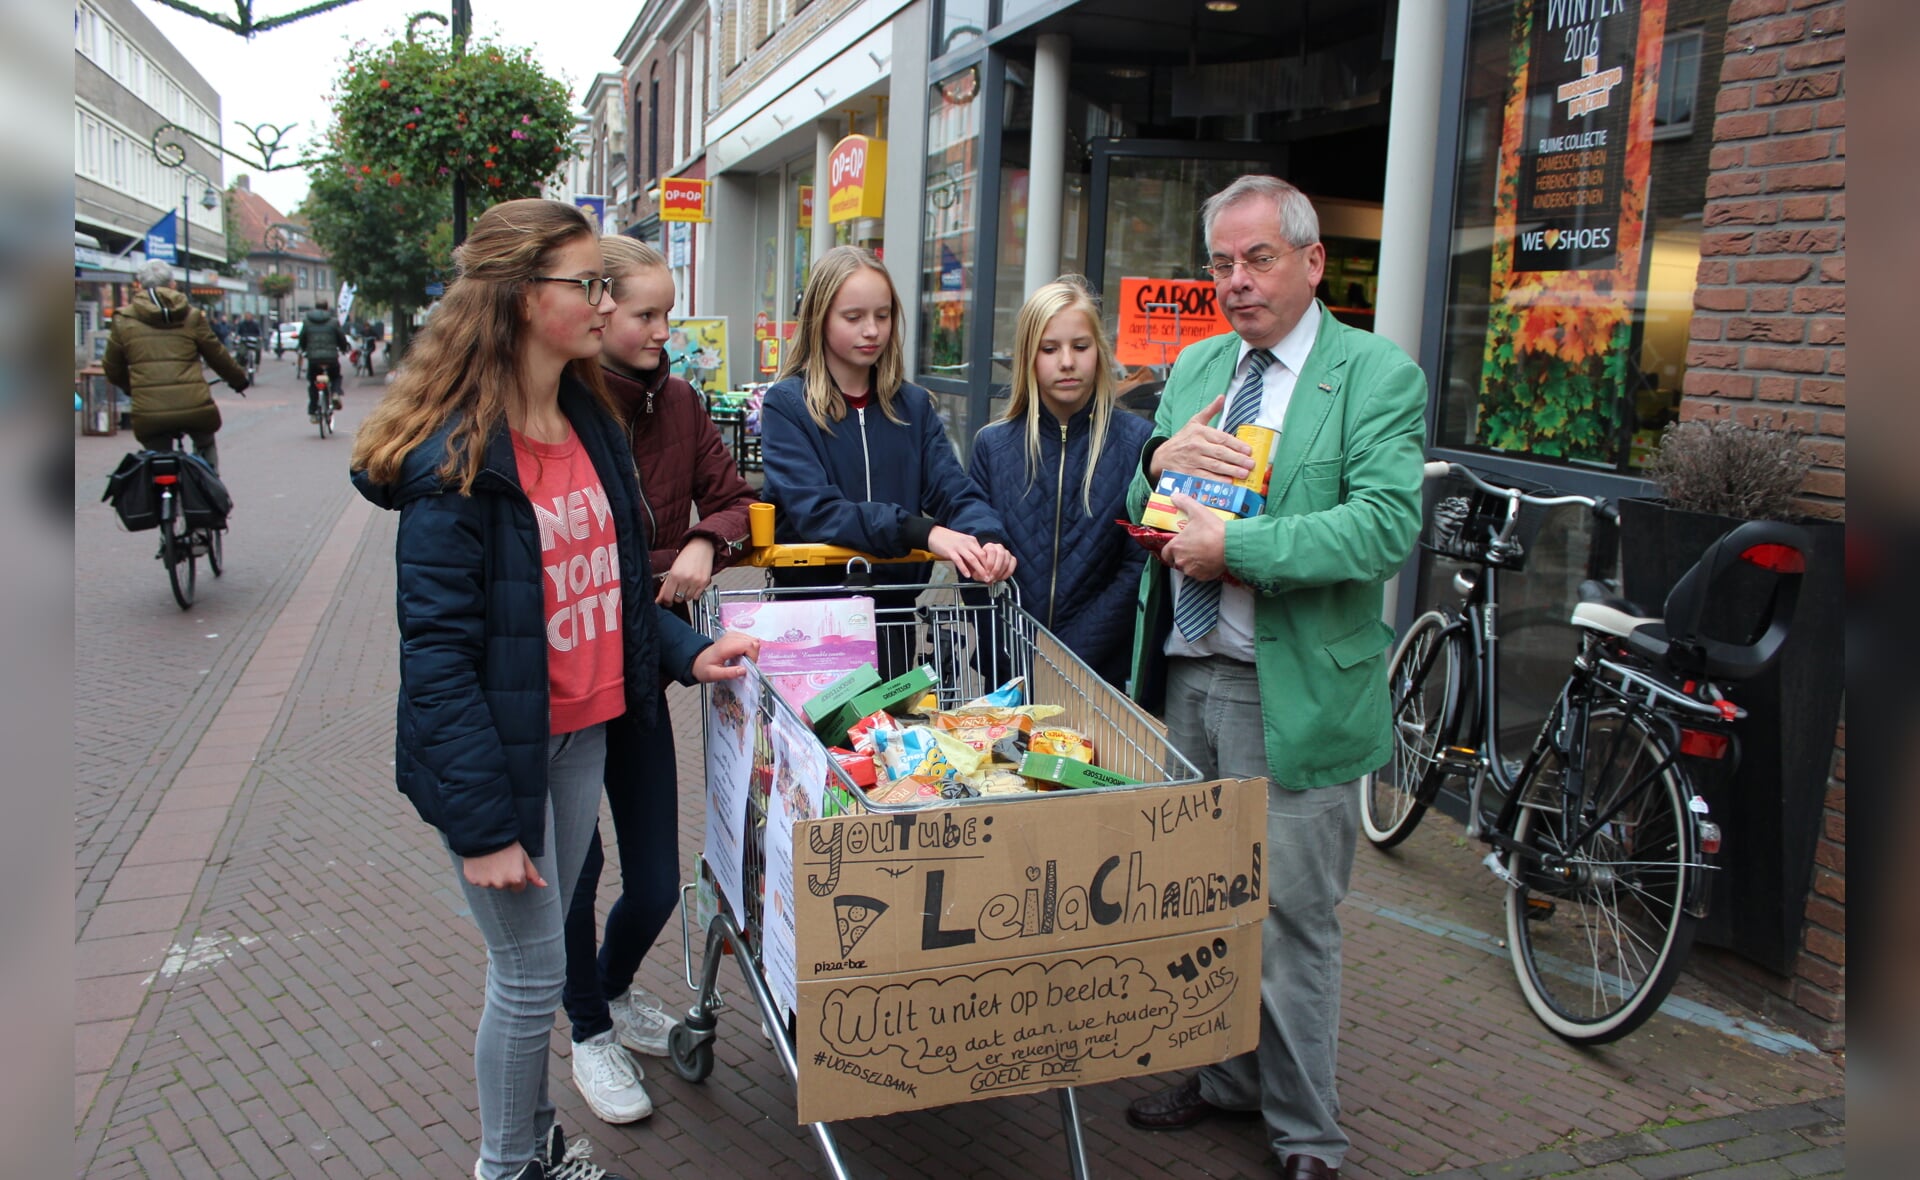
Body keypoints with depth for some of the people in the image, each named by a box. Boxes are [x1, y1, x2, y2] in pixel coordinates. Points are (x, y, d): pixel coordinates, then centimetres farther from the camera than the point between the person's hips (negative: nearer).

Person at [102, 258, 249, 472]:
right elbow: (218, 356, 13)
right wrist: (239, 380, 31)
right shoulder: (192, 317, 6)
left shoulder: (123, 321, 6)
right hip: (194, 410, 0)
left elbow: (112, 369, 14)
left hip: (148, 414, 0)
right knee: (206, 447, 29)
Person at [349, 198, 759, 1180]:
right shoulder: (456, 457, -20)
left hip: (585, 736, 7)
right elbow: (437, 650, -20)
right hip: (497, 754, -7)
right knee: (530, 974, 7)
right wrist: (484, 823, -21)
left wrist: (687, 652, 1)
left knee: (538, 954, 21)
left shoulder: (591, 421, 5)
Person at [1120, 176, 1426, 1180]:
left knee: (1289, 918, 3)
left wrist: (1234, 546, -22)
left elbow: (1387, 526, -19)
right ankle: (1226, 1077, 39)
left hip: (1293, 692, -6)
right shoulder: (1194, 369, 14)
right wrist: (1160, 462, -7)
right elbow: (1144, 518, 16)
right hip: (1183, 677, 6)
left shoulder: (1377, 375, -6)